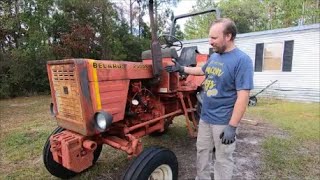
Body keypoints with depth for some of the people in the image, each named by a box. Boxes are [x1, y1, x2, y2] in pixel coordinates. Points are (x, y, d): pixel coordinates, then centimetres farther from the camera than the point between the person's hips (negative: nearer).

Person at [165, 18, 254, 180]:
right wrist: (181, 69, 24)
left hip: (224, 121, -7)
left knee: (222, 159, 11)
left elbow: (243, 96, -22)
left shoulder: (242, 60, -18)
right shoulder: (213, 57, 6)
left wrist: (232, 126, -23)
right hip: (205, 116, 8)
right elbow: (203, 70, 26)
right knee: (202, 151, 21)